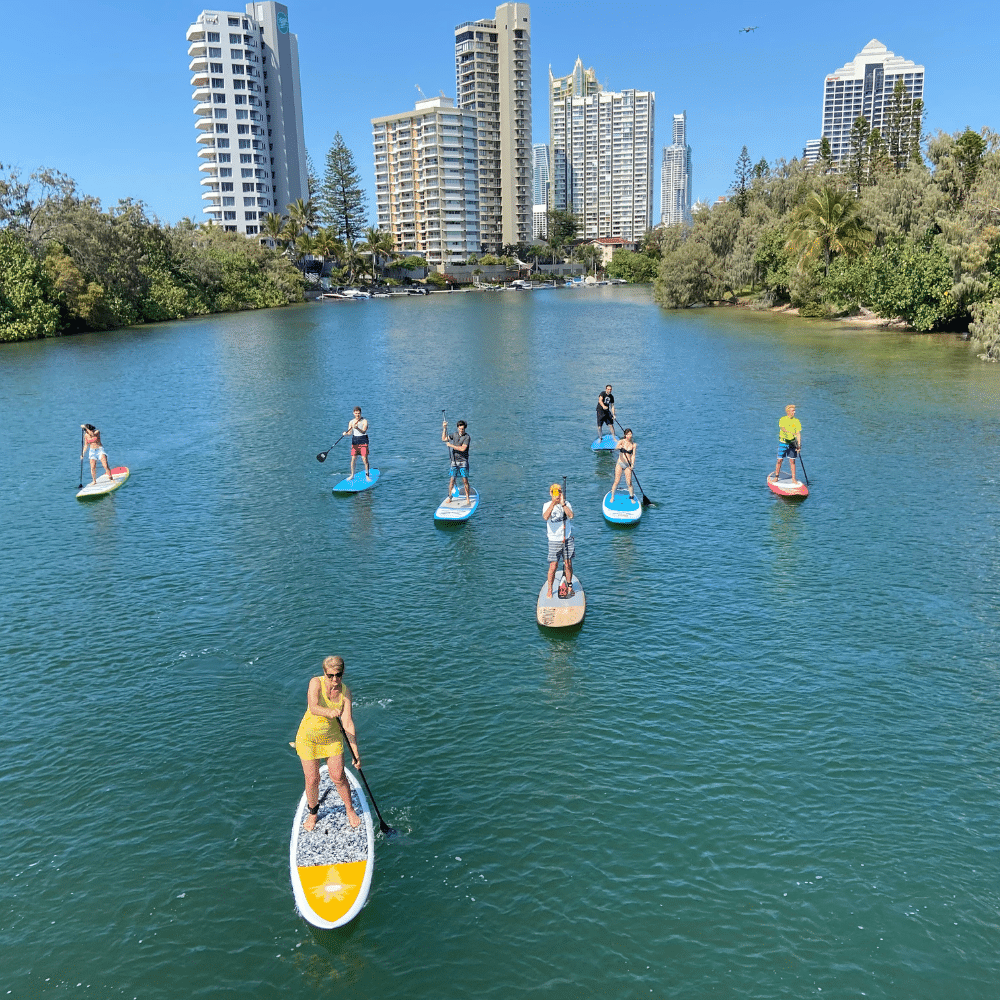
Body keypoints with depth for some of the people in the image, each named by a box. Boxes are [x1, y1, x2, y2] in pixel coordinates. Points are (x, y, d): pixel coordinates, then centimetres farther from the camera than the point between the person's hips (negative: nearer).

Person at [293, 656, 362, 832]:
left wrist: (356, 752, -21)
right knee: (312, 780, 4)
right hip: (308, 737, -2)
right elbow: (313, 708, -38)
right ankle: (313, 813, 31)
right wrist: (329, 712, -59)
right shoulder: (316, 683, -21)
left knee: (338, 777, 5)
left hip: (333, 737, 2)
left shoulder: (345, 691, -13)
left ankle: (350, 809, 30)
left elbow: (348, 723, -16)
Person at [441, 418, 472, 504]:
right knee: (452, 479, 2)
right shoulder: (455, 434, 9)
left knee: (465, 480, -5)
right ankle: (449, 497, 10)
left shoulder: (467, 437, -8)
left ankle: (468, 498, 4)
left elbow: (463, 449, -18)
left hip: (463, 461, -4)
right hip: (454, 461, 4)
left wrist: (451, 445, -12)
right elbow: (444, 439, 14)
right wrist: (444, 428, 5)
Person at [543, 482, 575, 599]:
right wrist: (553, 503, -31)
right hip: (554, 540, -2)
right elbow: (545, 517, -23)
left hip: (568, 539, 2)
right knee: (553, 567, -3)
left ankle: (569, 586, 24)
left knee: (568, 565, 7)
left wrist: (563, 504, -23)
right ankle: (549, 589, 12)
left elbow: (571, 516, -15)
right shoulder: (547, 505, -2)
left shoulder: (566, 503, 3)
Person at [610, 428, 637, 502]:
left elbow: (633, 455, -3)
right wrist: (619, 447, -46)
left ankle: (631, 497, 12)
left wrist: (632, 464, -18)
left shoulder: (633, 444, 1)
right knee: (617, 481, -4)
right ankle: (612, 497, 11)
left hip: (628, 465, 1)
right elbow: (616, 448, -22)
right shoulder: (622, 441, -5)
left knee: (629, 482, -4)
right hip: (620, 464, -1)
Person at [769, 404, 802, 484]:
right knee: (780, 460, 0)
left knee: (792, 461, 3)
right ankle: (776, 477, 14)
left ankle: (793, 479, 7)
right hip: (783, 442, -2)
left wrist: (799, 444, -12)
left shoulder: (796, 421, 3)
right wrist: (791, 432, -41)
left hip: (792, 443, 2)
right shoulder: (782, 420, -3)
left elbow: (798, 433, -1)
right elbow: (783, 428, -23)